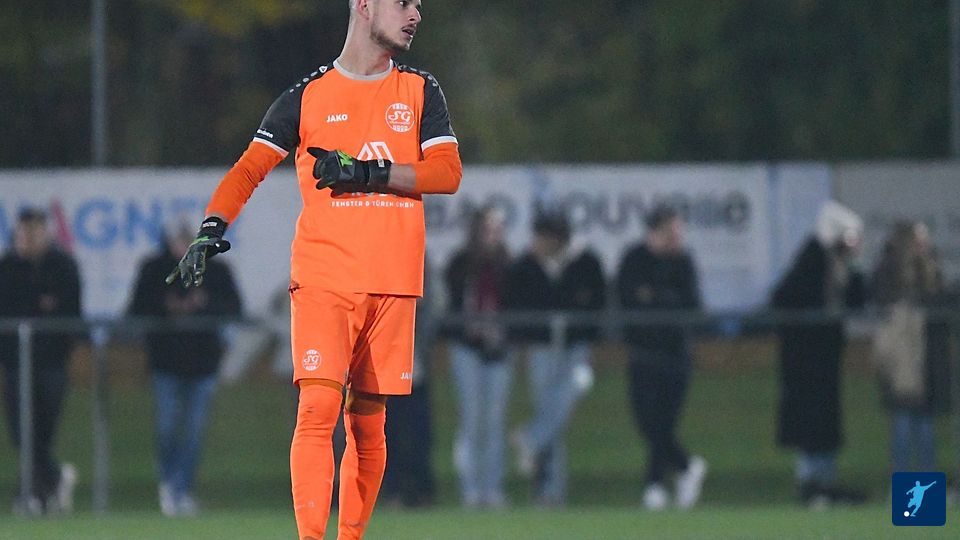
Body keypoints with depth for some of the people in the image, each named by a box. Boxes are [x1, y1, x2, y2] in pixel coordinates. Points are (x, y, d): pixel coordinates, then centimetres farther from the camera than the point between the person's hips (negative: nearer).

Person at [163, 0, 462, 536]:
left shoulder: (420, 91, 12)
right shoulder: (308, 95, 5)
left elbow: (448, 172, 0)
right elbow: (250, 169, 2)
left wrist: (367, 173, -11)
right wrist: (212, 227, -15)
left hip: (393, 283, 3)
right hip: (323, 279, -3)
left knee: (369, 422, 6)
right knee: (318, 408, -16)